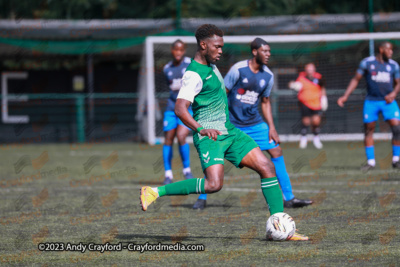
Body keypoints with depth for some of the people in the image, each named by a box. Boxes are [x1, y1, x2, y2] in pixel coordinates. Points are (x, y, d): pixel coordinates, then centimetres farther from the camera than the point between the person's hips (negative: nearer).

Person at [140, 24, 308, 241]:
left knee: (267, 167, -2)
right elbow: (180, 109, -26)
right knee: (214, 184, -27)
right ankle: (155, 192, -15)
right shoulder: (194, 74, -14)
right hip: (210, 136, -9)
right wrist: (200, 129, -40)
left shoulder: (210, 65, 16)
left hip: (229, 133, 9)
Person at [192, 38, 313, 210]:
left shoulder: (268, 76, 1)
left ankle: (289, 198, 0)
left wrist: (272, 128, 6)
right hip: (232, 123, -4)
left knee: (277, 153, -5)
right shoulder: (238, 69, -14)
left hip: (255, 124, 4)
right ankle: (202, 199, 12)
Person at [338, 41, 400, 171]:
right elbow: (356, 79, 3)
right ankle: (370, 161, 9)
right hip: (371, 101, -1)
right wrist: (345, 96, -3)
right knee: (368, 130, -1)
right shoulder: (367, 62, 0)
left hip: (388, 101, 1)